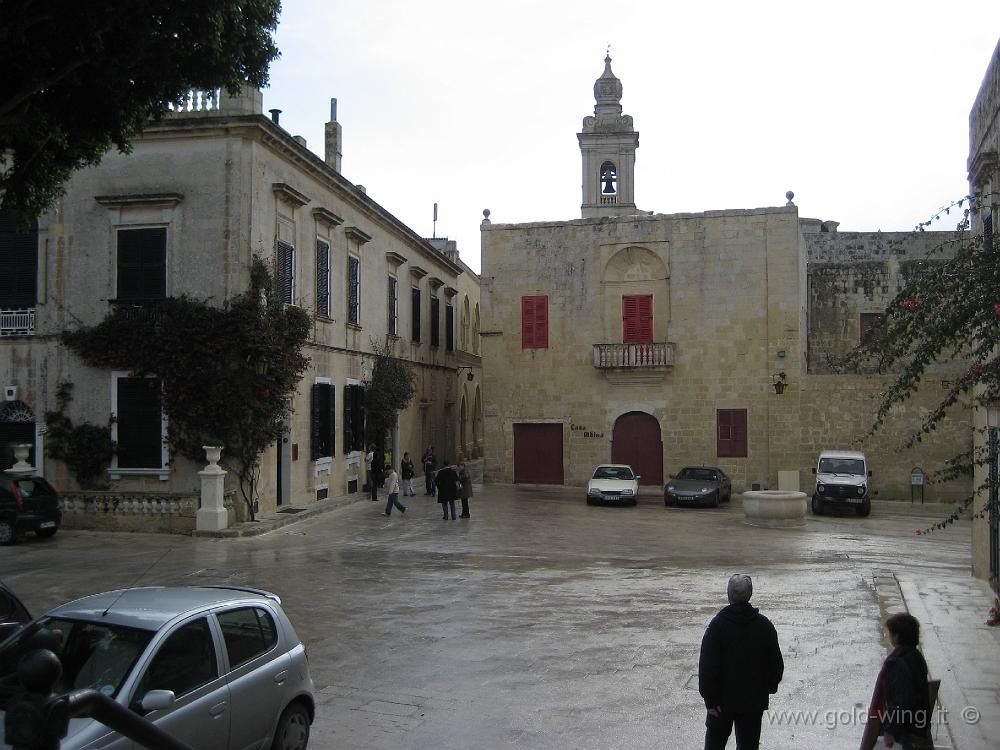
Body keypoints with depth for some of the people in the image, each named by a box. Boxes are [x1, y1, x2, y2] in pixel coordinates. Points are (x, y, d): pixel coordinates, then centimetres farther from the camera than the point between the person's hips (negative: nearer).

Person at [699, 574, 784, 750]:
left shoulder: (717, 625, -15)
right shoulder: (764, 625, -6)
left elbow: (707, 667, -16)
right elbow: (776, 664, 2)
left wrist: (710, 698, -9)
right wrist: (769, 687, 17)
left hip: (723, 698, -2)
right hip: (755, 700, 2)